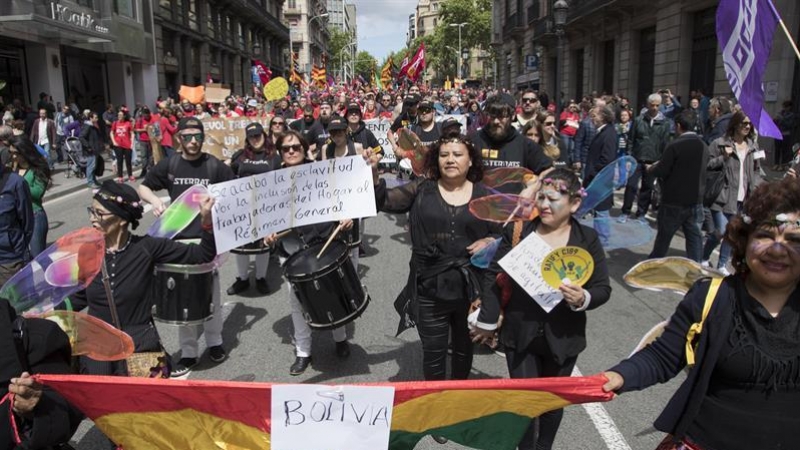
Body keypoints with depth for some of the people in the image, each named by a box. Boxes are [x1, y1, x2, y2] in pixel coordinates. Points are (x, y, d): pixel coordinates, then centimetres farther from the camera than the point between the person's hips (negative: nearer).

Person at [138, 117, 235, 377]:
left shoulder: (215, 166, -2)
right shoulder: (168, 165, 5)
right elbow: (143, 188, 14)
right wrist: (155, 201, -6)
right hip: (178, 238, 2)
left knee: (210, 294, 8)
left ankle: (214, 342, 27)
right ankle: (188, 352, 16)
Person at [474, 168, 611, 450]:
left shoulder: (587, 240, -7)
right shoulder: (517, 231, -7)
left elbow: (603, 288, -4)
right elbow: (494, 276, -2)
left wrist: (583, 298, -26)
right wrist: (488, 321, -2)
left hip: (562, 338, 1)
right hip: (519, 334, -1)